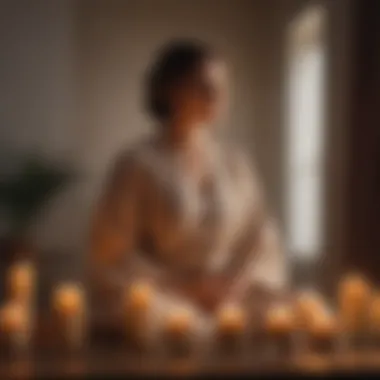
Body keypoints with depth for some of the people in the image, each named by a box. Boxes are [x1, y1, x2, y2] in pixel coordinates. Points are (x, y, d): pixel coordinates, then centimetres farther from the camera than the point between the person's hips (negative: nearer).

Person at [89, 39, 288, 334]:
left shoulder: (236, 164, 8)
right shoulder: (138, 166, -4)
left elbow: (262, 241, 12)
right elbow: (110, 257, -5)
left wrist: (241, 283, -8)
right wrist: (186, 287, -11)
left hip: (228, 315, 5)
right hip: (153, 319, -5)